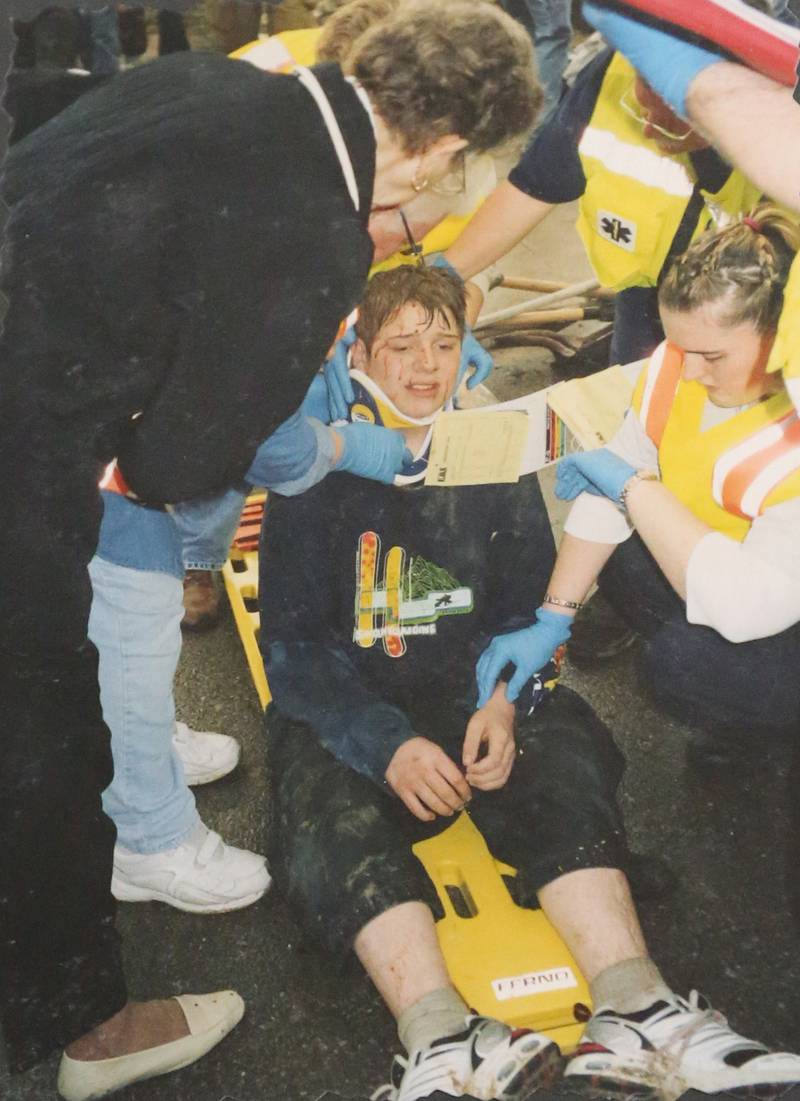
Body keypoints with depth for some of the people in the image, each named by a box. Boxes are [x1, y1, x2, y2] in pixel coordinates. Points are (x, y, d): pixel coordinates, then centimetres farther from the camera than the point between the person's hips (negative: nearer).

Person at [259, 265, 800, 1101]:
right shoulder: (318, 475, 1)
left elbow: (528, 610, 10)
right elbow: (292, 646, -4)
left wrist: (504, 702, -12)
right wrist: (388, 745, -19)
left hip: (471, 689, 3)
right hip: (341, 704, -2)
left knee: (560, 768, -28)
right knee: (331, 815, -34)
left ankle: (632, 1010, -40)